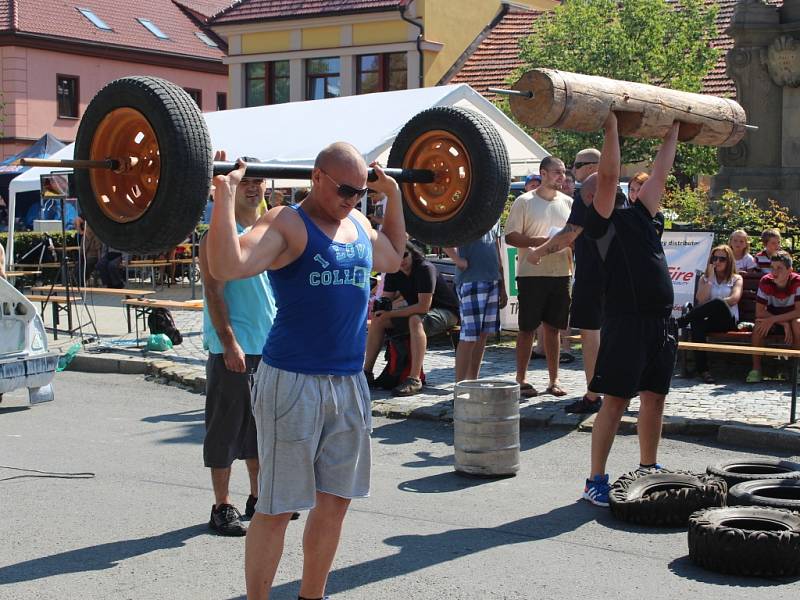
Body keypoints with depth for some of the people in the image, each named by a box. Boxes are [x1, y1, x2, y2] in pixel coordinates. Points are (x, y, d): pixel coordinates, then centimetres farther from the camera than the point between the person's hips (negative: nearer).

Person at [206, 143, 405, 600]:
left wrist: (394, 194, 28)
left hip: (350, 383, 7)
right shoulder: (287, 224, -11)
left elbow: (392, 259, 33)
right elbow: (227, 267, -27)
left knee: (335, 501, 13)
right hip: (294, 384, -7)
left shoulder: (358, 224, 11)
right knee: (277, 508, 0)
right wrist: (225, 194, -29)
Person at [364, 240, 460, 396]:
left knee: (416, 320, -38)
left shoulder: (425, 269, -25)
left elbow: (424, 307, -30)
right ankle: (367, 371, -1)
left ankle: (414, 379, -41)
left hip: (445, 312, -8)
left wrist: (391, 313, -27)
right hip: (415, 311, 8)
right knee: (378, 319, -5)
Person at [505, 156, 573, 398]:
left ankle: (553, 380, 15)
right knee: (527, 328, 0)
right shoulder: (524, 202, -3)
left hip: (561, 273, 4)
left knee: (553, 328, 9)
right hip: (531, 274, -4)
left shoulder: (568, 203, 11)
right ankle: (521, 380, 8)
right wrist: (540, 241, -18)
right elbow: (510, 237, -6)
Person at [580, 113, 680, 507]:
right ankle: (596, 481, 2)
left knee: (654, 398, 12)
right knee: (615, 400, -4)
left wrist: (673, 131, 28)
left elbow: (659, 174, 24)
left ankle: (648, 472, 24)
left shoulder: (641, 215, 18)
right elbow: (608, 175, -12)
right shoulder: (601, 220, -2)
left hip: (661, 321, 7)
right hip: (626, 320, -7)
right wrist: (611, 127, -11)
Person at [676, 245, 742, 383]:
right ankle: (702, 368, -41)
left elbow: (734, 299, -4)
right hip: (709, 320, 1)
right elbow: (701, 300, 2)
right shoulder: (704, 279, 20)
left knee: (718, 304, -38)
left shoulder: (736, 278, 16)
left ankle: (680, 322, -31)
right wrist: (710, 278, 1)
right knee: (697, 322, -38)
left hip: (728, 319, -1)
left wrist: (711, 304, -8)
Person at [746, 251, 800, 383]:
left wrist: (773, 319, -32)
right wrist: (783, 323, -27)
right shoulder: (765, 281, -16)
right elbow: (759, 312, -17)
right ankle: (756, 369, -23)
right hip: (772, 320, 1)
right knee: (759, 323, -29)